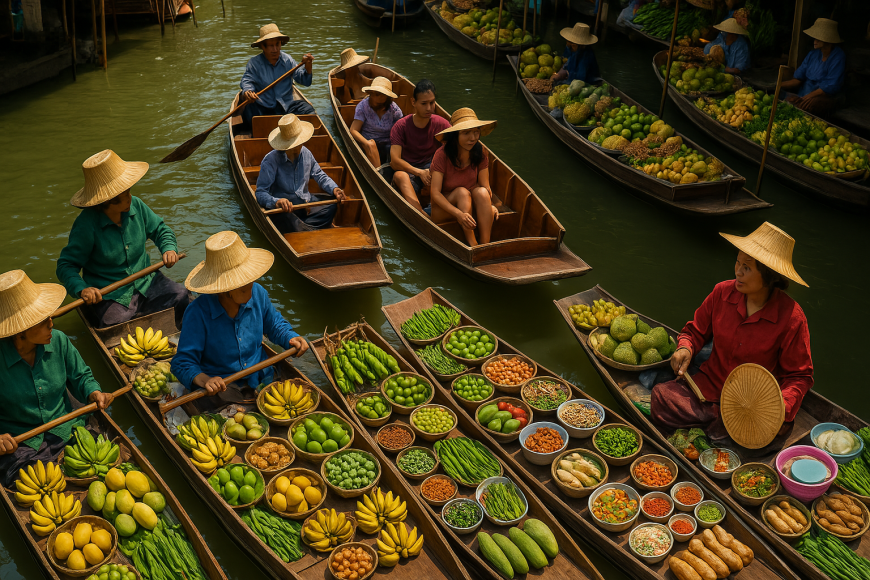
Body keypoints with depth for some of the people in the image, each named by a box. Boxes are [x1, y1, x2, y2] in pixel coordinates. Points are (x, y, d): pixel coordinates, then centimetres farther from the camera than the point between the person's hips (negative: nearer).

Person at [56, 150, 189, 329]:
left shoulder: (136, 205, -1)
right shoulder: (86, 225, -15)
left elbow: (160, 230, 15)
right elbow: (66, 265, -11)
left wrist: (169, 248, -6)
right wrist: (81, 289, -29)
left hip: (146, 283, 5)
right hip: (108, 297, -5)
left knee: (182, 299, -17)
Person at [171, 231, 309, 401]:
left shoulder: (257, 293, -2)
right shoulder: (198, 313, -17)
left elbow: (274, 324, 19)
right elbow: (183, 362, -13)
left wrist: (290, 338, -2)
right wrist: (204, 380, -33)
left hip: (262, 382, 4)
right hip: (220, 390, -4)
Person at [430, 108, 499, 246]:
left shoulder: (479, 153, -7)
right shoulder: (442, 155, -19)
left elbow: (486, 186, -6)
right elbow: (435, 193, -24)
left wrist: (490, 205, -29)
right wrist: (458, 213, -38)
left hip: (470, 205, 3)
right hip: (443, 208, -3)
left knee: (481, 192, -27)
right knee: (462, 192, -31)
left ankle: (486, 245, -34)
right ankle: (472, 246, -35)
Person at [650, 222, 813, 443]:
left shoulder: (791, 318, -15)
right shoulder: (722, 292, -5)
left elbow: (799, 375, -6)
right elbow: (696, 330, 13)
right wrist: (685, 348, -11)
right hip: (710, 384, 2)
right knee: (661, 397, -22)